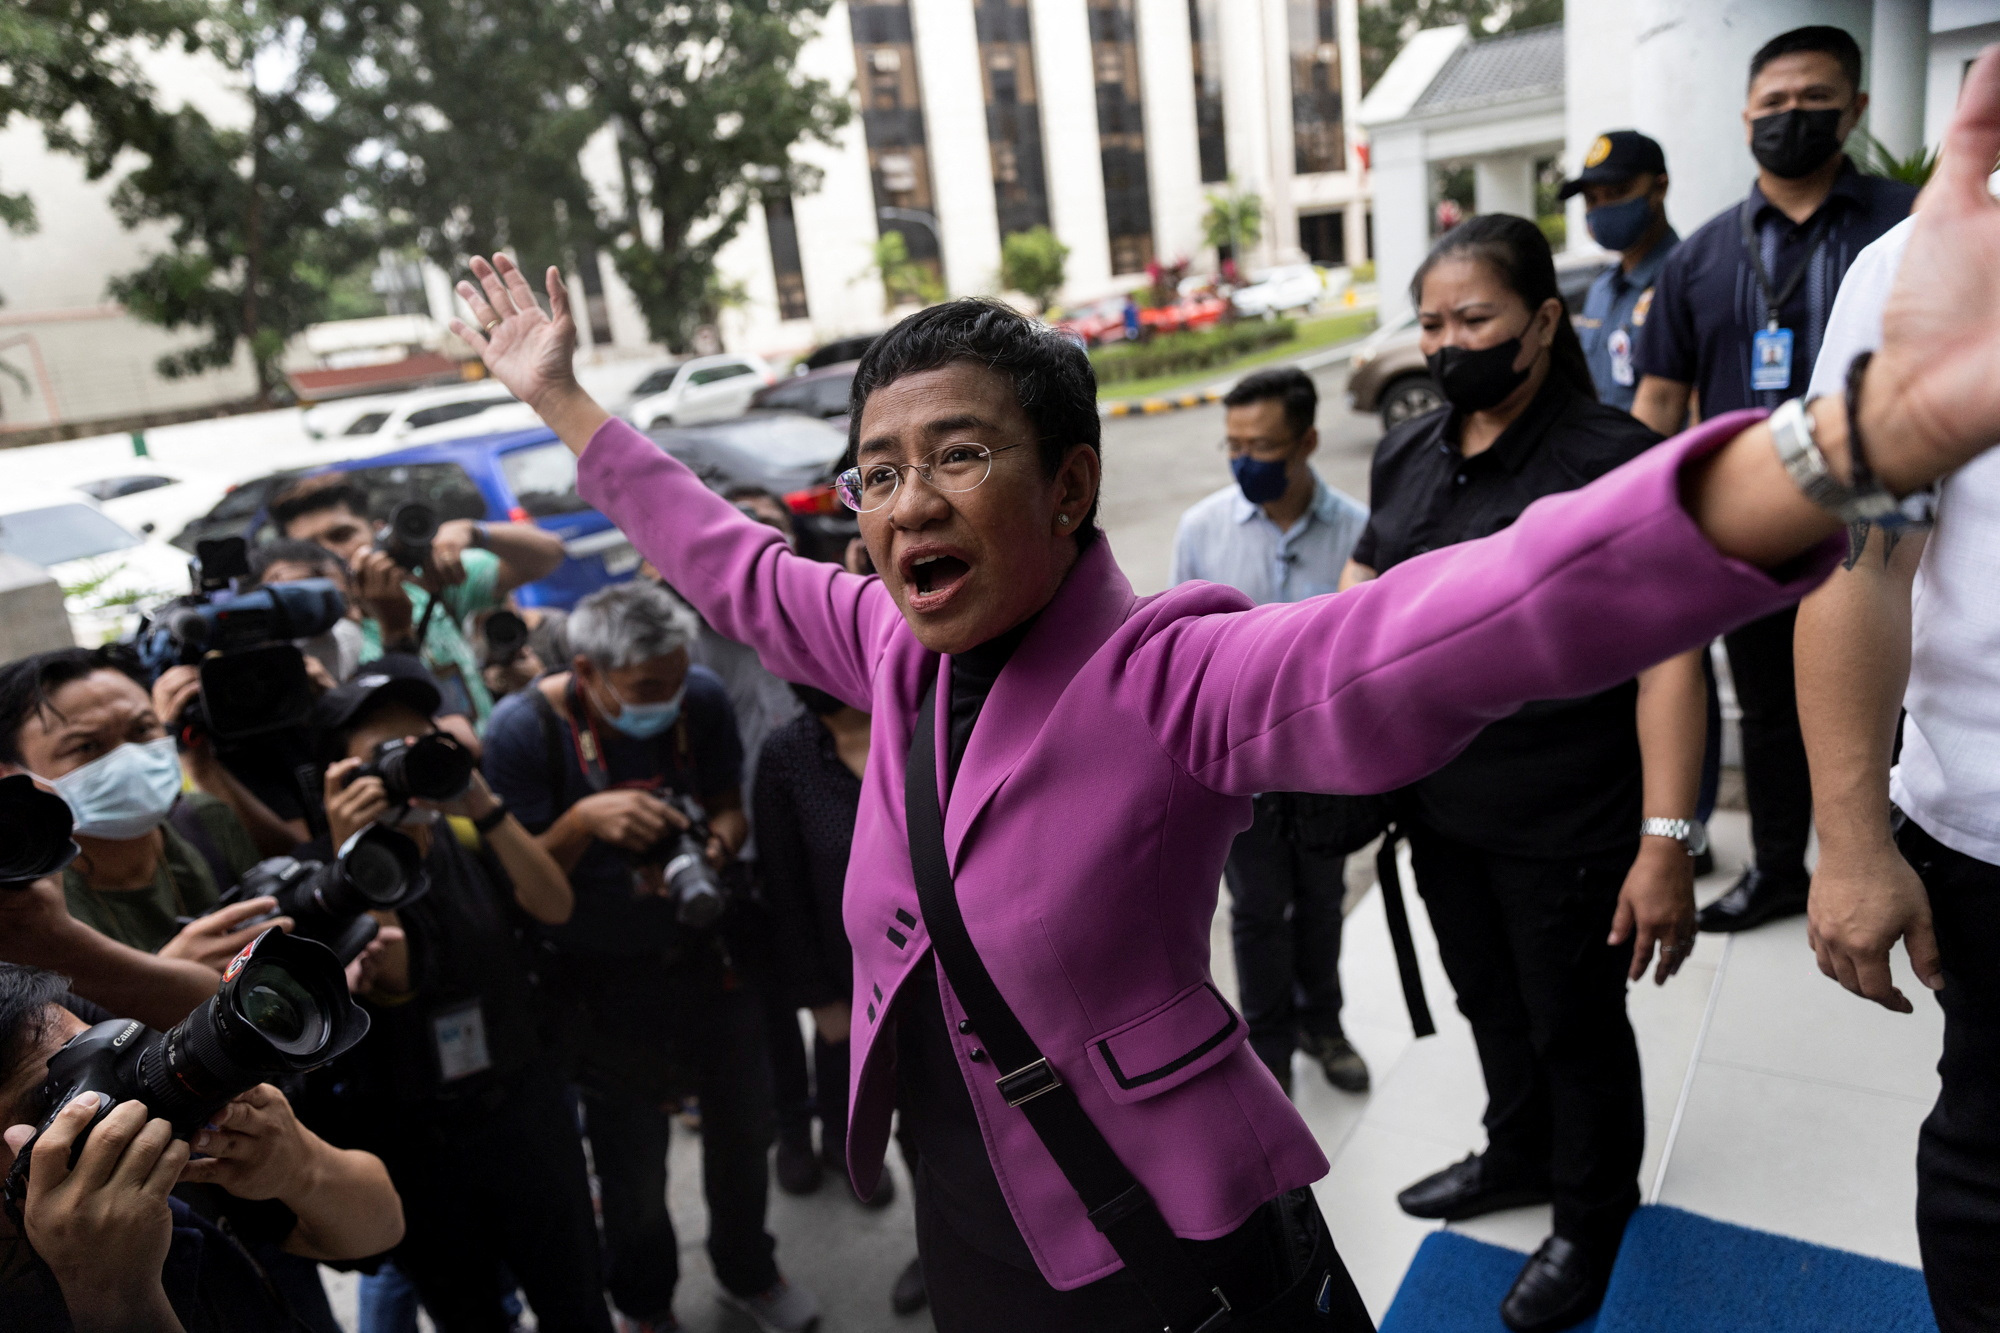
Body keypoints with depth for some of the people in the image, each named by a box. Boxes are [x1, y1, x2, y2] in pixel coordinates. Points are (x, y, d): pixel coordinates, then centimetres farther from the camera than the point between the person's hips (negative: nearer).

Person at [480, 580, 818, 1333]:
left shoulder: (701, 698, -11)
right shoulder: (525, 727, -20)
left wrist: (719, 841, -20)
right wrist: (584, 820, -32)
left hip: (709, 955, 3)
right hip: (605, 983, -3)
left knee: (743, 1128, 18)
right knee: (632, 1164, 11)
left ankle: (746, 1271, 49)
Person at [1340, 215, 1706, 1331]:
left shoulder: (1612, 459, -16)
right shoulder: (1409, 454, 4)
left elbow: (1667, 655, -20)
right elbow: (1363, 596, 15)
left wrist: (1667, 842, -24)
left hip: (1566, 829, -6)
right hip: (1441, 806, 6)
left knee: (1574, 1026, 15)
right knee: (1491, 1003, 25)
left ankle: (1593, 1219, 42)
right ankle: (1518, 1155, 52)